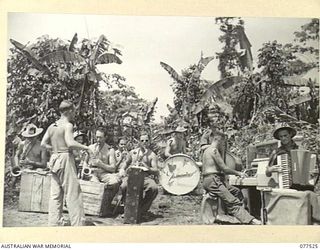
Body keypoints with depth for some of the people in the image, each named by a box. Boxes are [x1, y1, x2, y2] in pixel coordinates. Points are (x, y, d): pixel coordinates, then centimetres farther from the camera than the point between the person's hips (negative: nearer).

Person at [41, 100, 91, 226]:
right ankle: (78, 223, -2)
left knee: (55, 194, 10)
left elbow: (43, 144, 10)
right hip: (65, 158, -7)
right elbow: (70, 143, -22)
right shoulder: (68, 125, -10)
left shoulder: (52, 126, 11)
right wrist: (86, 147, -11)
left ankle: (54, 223, 14)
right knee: (73, 193, -4)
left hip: (54, 159, 8)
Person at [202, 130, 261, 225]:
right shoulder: (214, 150, -10)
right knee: (232, 202, -19)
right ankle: (250, 220, -28)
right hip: (212, 180, -10)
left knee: (237, 192, 7)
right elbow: (224, 168, -11)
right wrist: (238, 173, 1)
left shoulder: (208, 150, 21)